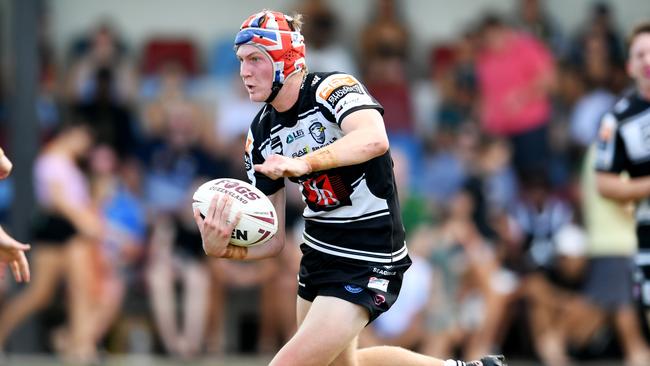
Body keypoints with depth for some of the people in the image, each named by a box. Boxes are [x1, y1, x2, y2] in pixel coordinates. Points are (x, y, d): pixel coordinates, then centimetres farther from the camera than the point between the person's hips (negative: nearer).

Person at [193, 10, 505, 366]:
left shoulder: (333, 89, -18)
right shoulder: (260, 136, 1)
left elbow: (374, 139, -42)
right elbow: (272, 240, -1)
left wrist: (304, 163, -55)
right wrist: (223, 249, -21)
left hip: (365, 265, -9)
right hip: (317, 253, 9)